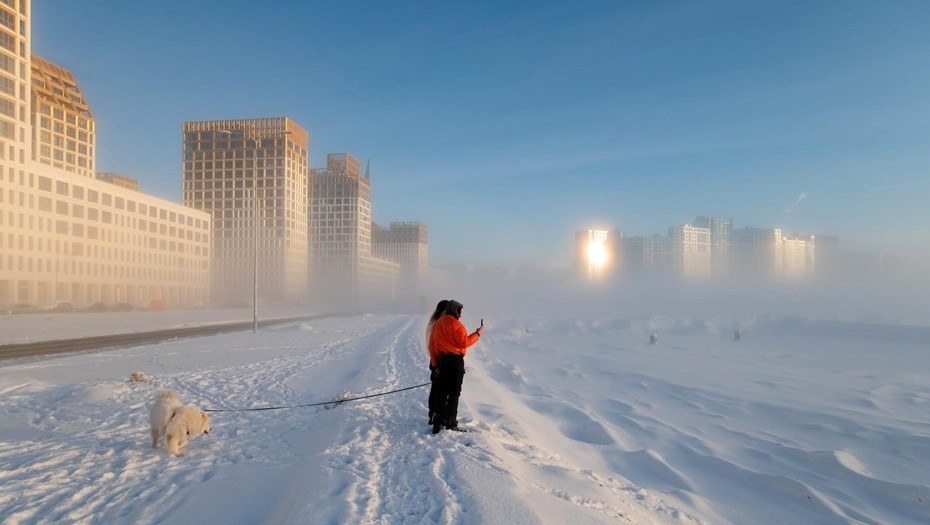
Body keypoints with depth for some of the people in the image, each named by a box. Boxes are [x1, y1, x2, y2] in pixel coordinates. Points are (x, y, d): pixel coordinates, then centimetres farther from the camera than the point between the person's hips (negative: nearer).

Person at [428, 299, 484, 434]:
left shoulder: (437, 324, 12)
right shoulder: (455, 324, -13)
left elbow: (432, 345, 13)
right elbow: (464, 342, -16)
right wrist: (477, 333, -4)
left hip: (443, 360, 7)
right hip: (455, 360, -7)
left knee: (443, 391, 12)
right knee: (454, 392, 0)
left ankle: (438, 422, 12)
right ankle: (451, 423, 1)